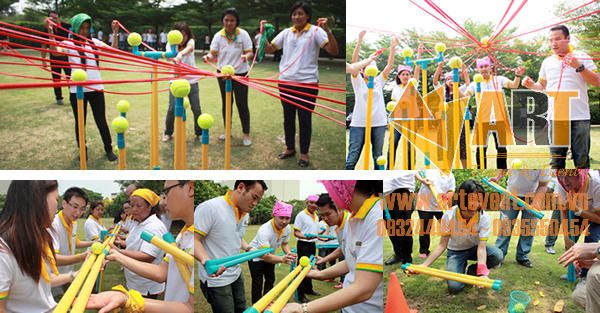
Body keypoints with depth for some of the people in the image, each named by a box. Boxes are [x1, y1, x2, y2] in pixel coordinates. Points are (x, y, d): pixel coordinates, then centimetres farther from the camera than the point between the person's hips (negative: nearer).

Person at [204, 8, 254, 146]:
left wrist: (246, 57, -33)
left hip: (240, 74, -3)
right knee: (226, 103, 13)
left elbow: (250, 53, -11)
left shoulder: (243, 34, -10)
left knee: (242, 104, -2)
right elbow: (213, 54, -6)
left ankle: (246, 134, 8)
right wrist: (208, 57, -29)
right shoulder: (218, 36, -4)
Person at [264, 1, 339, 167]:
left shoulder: (315, 31, -4)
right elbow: (269, 49, 11)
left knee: (305, 118, 4)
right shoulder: (286, 33, 8)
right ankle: (290, 148, 30)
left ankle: (304, 153, 17)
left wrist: (328, 30, -26)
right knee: (288, 117, 14)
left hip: (307, 83, -4)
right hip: (286, 82, 4)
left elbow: (333, 51, -14)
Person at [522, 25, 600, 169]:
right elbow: (541, 86, 22)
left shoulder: (582, 57, 2)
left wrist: (579, 67, -15)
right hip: (555, 118, 3)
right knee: (556, 161, 6)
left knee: (582, 160, 0)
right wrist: (531, 85, 0)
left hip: (579, 117, -3)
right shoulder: (547, 62, 13)